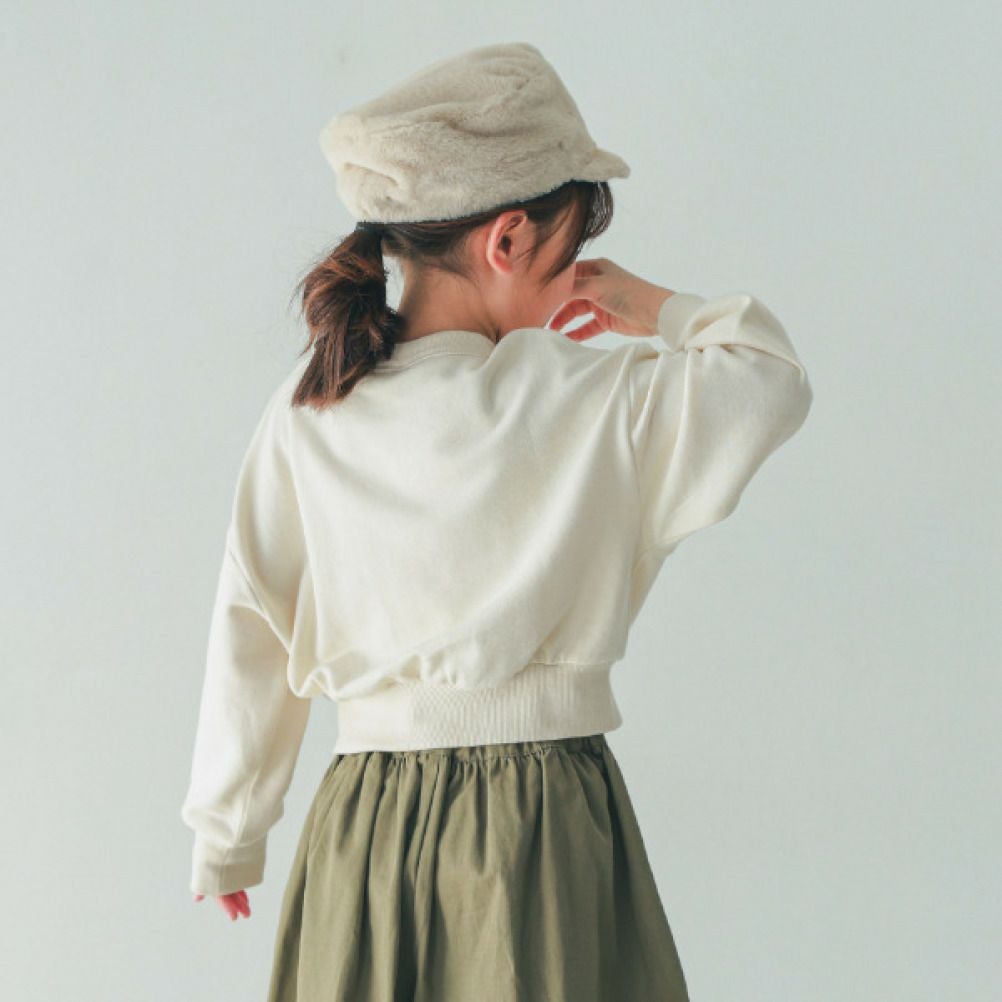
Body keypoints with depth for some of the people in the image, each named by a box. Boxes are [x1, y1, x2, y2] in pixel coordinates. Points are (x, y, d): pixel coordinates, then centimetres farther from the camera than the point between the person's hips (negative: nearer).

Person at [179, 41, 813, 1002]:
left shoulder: (305, 409, -1)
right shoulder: (590, 405, -12)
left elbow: (250, 632, 4)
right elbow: (778, 378, -2)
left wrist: (226, 836, 14)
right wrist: (657, 310, 10)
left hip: (364, 823, 4)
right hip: (544, 816, -4)